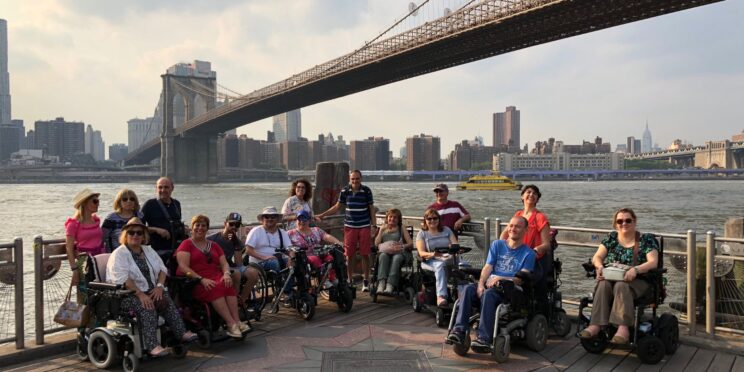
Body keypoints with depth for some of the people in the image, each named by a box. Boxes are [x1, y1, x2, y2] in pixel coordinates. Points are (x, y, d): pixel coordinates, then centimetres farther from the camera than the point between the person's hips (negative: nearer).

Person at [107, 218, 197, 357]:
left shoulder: (148, 251, 19)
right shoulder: (119, 254, -3)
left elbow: (162, 268, 15)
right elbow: (123, 279, -15)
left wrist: (159, 285, -6)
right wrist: (140, 294, -24)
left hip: (149, 291, 6)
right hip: (126, 295, -6)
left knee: (167, 301, -22)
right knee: (147, 307, -33)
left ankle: (182, 333, -29)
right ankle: (152, 345, -41)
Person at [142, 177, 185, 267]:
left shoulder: (176, 204, 14)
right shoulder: (150, 205, -2)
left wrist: (183, 230, 6)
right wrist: (156, 230, -17)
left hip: (176, 249, 5)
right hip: (158, 250, -5)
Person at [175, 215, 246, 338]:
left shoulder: (214, 245, 24)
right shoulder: (186, 244, 7)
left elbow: (224, 264, 16)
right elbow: (183, 267, -7)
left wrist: (226, 274, -8)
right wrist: (201, 279, -19)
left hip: (216, 278, 5)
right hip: (194, 282, -4)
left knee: (228, 285, -29)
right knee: (215, 288, -34)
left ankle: (237, 321, -37)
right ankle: (231, 324, -38)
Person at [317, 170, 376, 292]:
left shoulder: (366, 191, -4)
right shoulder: (345, 191, 1)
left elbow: (371, 209, 2)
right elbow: (337, 206, 10)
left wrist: (374, 225, -2)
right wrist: (322, 215, 7)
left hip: (364, 227, -2)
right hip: (350, 227, 2)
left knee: (365, 254, 1)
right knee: (350, 255, 4)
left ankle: (366, 281, 12)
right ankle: (350, 281, 16)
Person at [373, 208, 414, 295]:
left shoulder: (401, 229, 22)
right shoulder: (383, 229, 26)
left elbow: (411, 244, 8)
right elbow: (376, 244, 11)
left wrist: (403, 246, -13)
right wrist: (381, 230, 5)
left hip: (400, 252, -1)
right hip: (385, 251, 1)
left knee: (396, 258, -37)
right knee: (383, 256, -35)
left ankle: (390, 286, -50)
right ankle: (381, 284, -49)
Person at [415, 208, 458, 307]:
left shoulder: (446, 230, 20)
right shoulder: (422, 233, 11)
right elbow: (421, 253, -2)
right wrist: (433, 254, -23)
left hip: (448, 258, 2)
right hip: (430, 262, -2)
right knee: (440, 265, -40)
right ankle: (441, 296, -53)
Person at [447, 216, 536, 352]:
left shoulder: (528, 253, 9)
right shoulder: (497, 245, 20)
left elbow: (522, 278, -3)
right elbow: (487, 267, 9)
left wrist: (501, 279, -19)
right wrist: (481, 283, -11)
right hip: (490, 284, 4)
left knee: (488, 294, -37)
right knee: (468, 289, -29)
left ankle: (484, 338, -43)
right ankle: (459, 331, -37)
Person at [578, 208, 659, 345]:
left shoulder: (646, 239, 4)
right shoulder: (611, 238, 13)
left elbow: (653, 262, -10)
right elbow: (597, 257, 5)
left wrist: (635, 269, -29)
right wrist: (600, 266, -20)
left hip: (637, 281, -3)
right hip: (611, 277, 3)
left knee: (621, 285, -36)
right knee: (603, 284, -31)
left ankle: (623, 327, -46)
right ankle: (595, 325, -41)